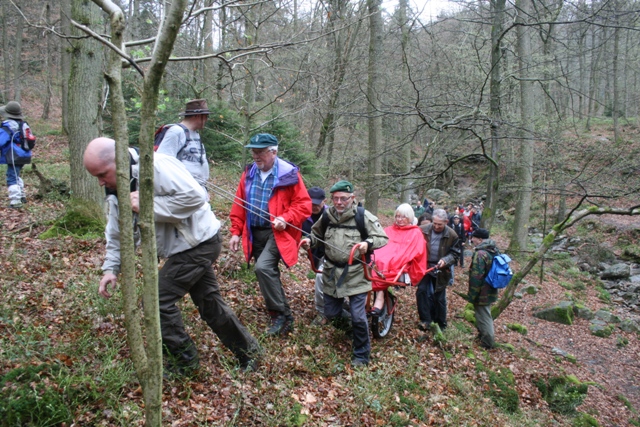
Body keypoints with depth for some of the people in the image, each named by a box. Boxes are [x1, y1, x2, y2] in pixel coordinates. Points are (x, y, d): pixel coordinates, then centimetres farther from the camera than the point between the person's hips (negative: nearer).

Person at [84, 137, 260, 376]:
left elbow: (194, 197, -31)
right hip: (184, 248, 10)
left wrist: (148, 204, -28)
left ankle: (183, 361, 10)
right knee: (210, 305, 15)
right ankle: (249, 352, 31)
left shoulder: (156, 166, -24)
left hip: (199, 241, -10)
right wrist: (111, 268, 2)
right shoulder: (118, 190, 6)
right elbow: (117, 233, 12)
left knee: (157, 301, -8)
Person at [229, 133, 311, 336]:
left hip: (277, 232, -6)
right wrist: (236, 232, 7)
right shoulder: (249, 173, 8)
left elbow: (304, 204, -8)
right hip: (254, 233, 6)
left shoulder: (288, 174, -8)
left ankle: (281, 315, -8)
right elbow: (239, 205, 12)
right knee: (268, 273, 13)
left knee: (263, 267, -23)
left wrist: (286, 219, -21)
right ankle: (281, 316, 30)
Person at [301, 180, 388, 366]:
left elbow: (382, 238, -6)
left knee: (358, 317, -4)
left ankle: (361, 355, 18)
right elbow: (317, 234, 20)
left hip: (356, 274, -4)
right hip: (332, 273, 4)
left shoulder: (363, 216, -9)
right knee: (330, 313, 11)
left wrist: (368, 243, -26)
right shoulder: (327, 215, 3)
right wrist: (309, 241, -2)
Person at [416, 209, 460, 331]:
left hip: (440, 270, 0)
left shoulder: (452, 235, -10)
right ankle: (425, 320, -1)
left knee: (439, 297, 9)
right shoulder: (423, 230, -10)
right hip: (424, 267, 1)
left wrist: (445, 260, -22)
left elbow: (455, 254, -3)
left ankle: (440, 324, 25)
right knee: (422, 291, -12)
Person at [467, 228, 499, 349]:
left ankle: (487, 342, 16)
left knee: (483, 316, 5)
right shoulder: (494, 251, 5)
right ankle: (483, 335, 40)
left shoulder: (480, 254, -25)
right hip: (491, 291, 9)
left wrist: (471, 296, -18)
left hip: (482, 293, -9)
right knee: (486, 315, 24)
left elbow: (476, 277, -26)